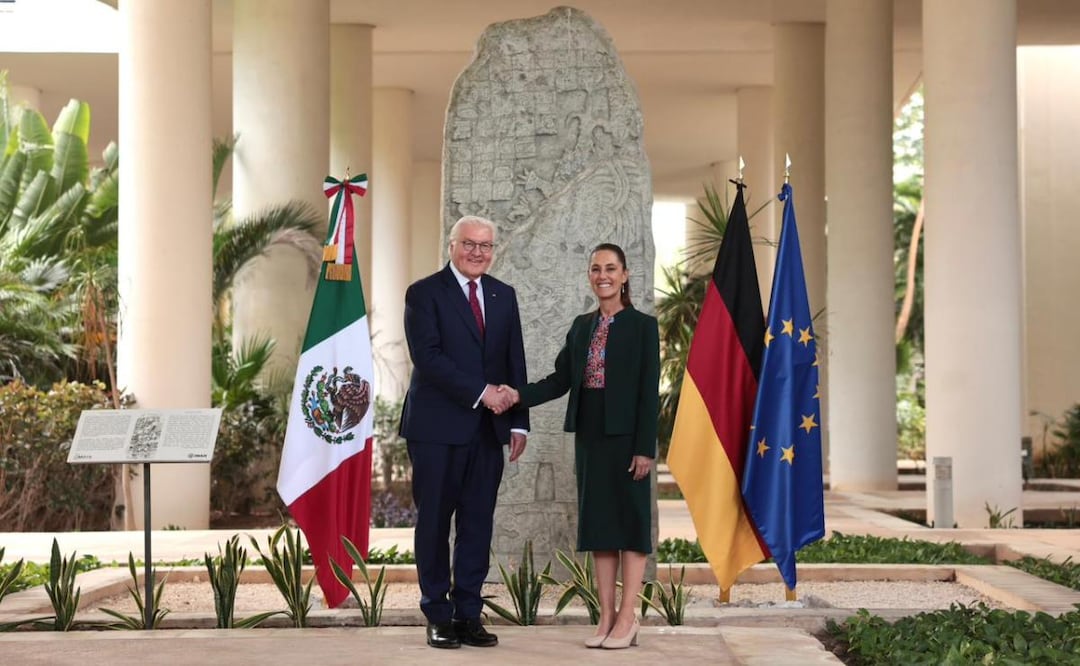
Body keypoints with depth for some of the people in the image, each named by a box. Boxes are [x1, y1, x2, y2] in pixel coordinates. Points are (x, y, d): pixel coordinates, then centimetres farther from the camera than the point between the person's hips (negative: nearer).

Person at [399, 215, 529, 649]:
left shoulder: (504, 296, 13)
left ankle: (468, 614, 13)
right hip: (438, 428, -4)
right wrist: (481, 392, -17)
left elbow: (515, 363, 13)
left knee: (478, 524, 6)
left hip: (488, 430, 5)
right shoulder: (424, 293, -3)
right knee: (434, 523, 2)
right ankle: (438, 617, 11)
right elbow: (428, 357, -14)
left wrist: (518, 422, 6)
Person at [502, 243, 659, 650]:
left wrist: (645, 447, -14)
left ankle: (627, 618, 2)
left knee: (629, 521, -1)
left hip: (625, 436, -6)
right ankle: (606, 617, 11)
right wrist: (519, 395, -9)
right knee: (597, 523, 6)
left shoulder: (642, 326, -4)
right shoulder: (582, 326, 12)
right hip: (589, 435, 6)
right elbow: (561, 379, 7)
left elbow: (649, 391, -9)